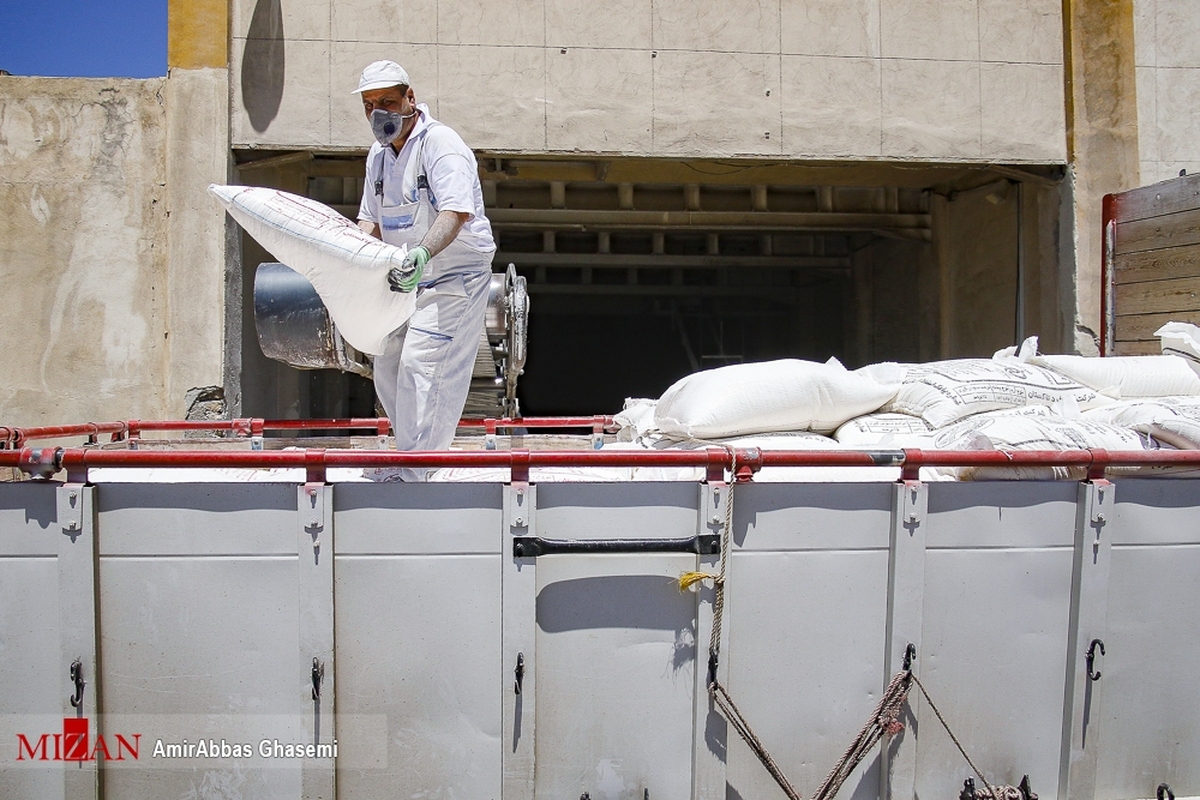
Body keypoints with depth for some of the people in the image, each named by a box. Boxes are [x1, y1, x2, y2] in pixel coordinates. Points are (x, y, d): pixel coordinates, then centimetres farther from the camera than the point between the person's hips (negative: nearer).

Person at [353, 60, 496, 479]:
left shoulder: (441, 143, -17)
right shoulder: (378, 154, 10)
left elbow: (457, 212, -32)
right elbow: (371, 221, 14)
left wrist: (423, 253, -48)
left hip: (455, 275, -9)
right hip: (409, 277, 9)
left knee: (421, 363, -19)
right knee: (387, 364, 12)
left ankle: (416, 473, -15)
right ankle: (411, 454, 28)